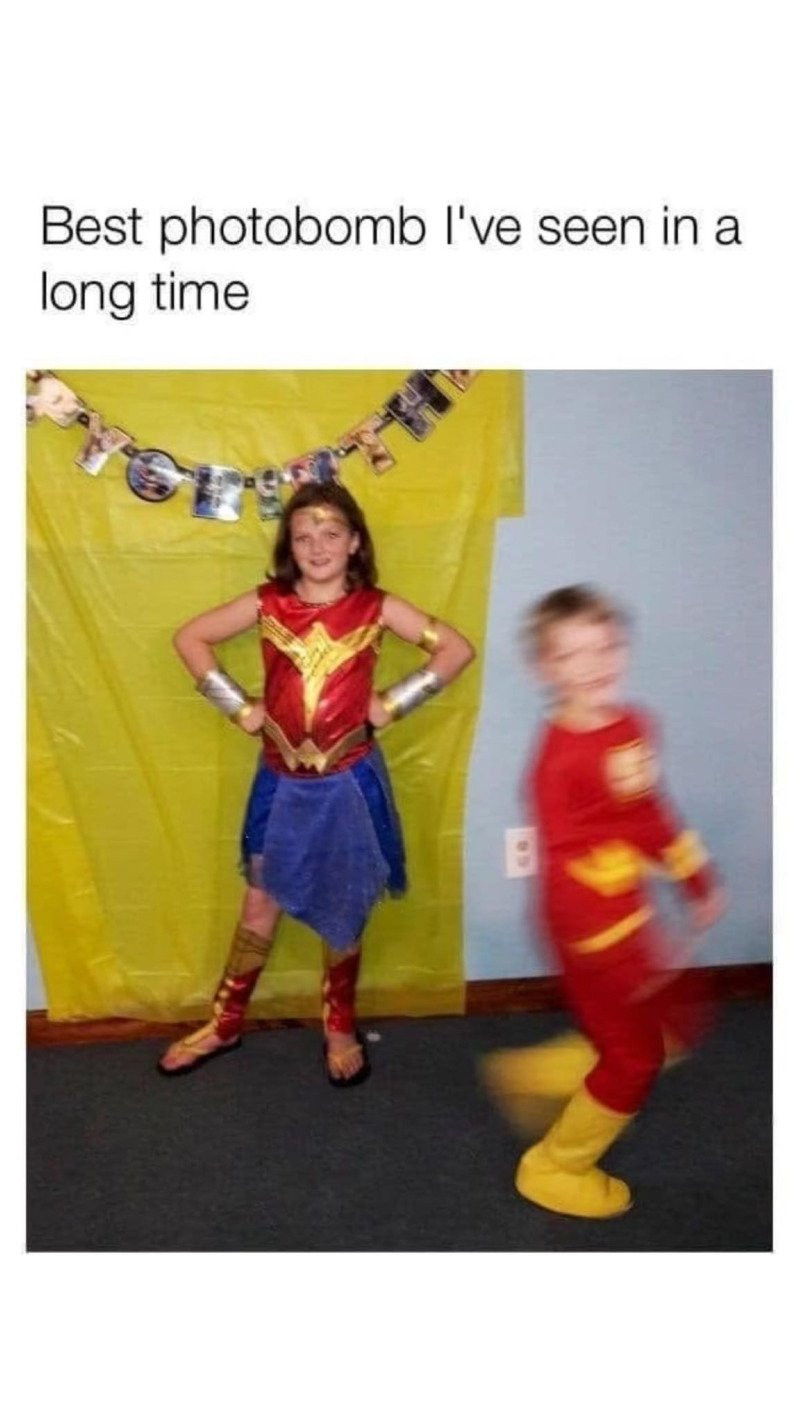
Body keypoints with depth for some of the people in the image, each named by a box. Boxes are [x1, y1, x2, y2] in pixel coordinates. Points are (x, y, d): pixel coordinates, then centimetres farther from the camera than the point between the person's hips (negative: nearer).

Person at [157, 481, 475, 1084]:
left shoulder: (377, 607, -7)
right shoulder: (268, 603, -4)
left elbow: (458, 649, -5)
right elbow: (190, 638, 4)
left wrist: (392, 703, -9)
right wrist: (239, 706, -3)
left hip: (349, 780, -1)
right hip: (282, 779, 1)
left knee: (343, 909, 12)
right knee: (261, 903, 13)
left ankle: (341, 1028, 32)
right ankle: (226, 1022, 31)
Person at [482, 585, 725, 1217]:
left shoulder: (636, 724, 0)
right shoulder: (560, 755, -26)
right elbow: (565, 863, -25)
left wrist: (699, 880, 18)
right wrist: (618, 952, -22)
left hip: (632, 915, 9)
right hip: (590, 927, -9)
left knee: (680, 1024, 20)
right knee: (634, 1056, 5)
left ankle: (530, 1075, 29)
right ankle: (553, 1168, 29)